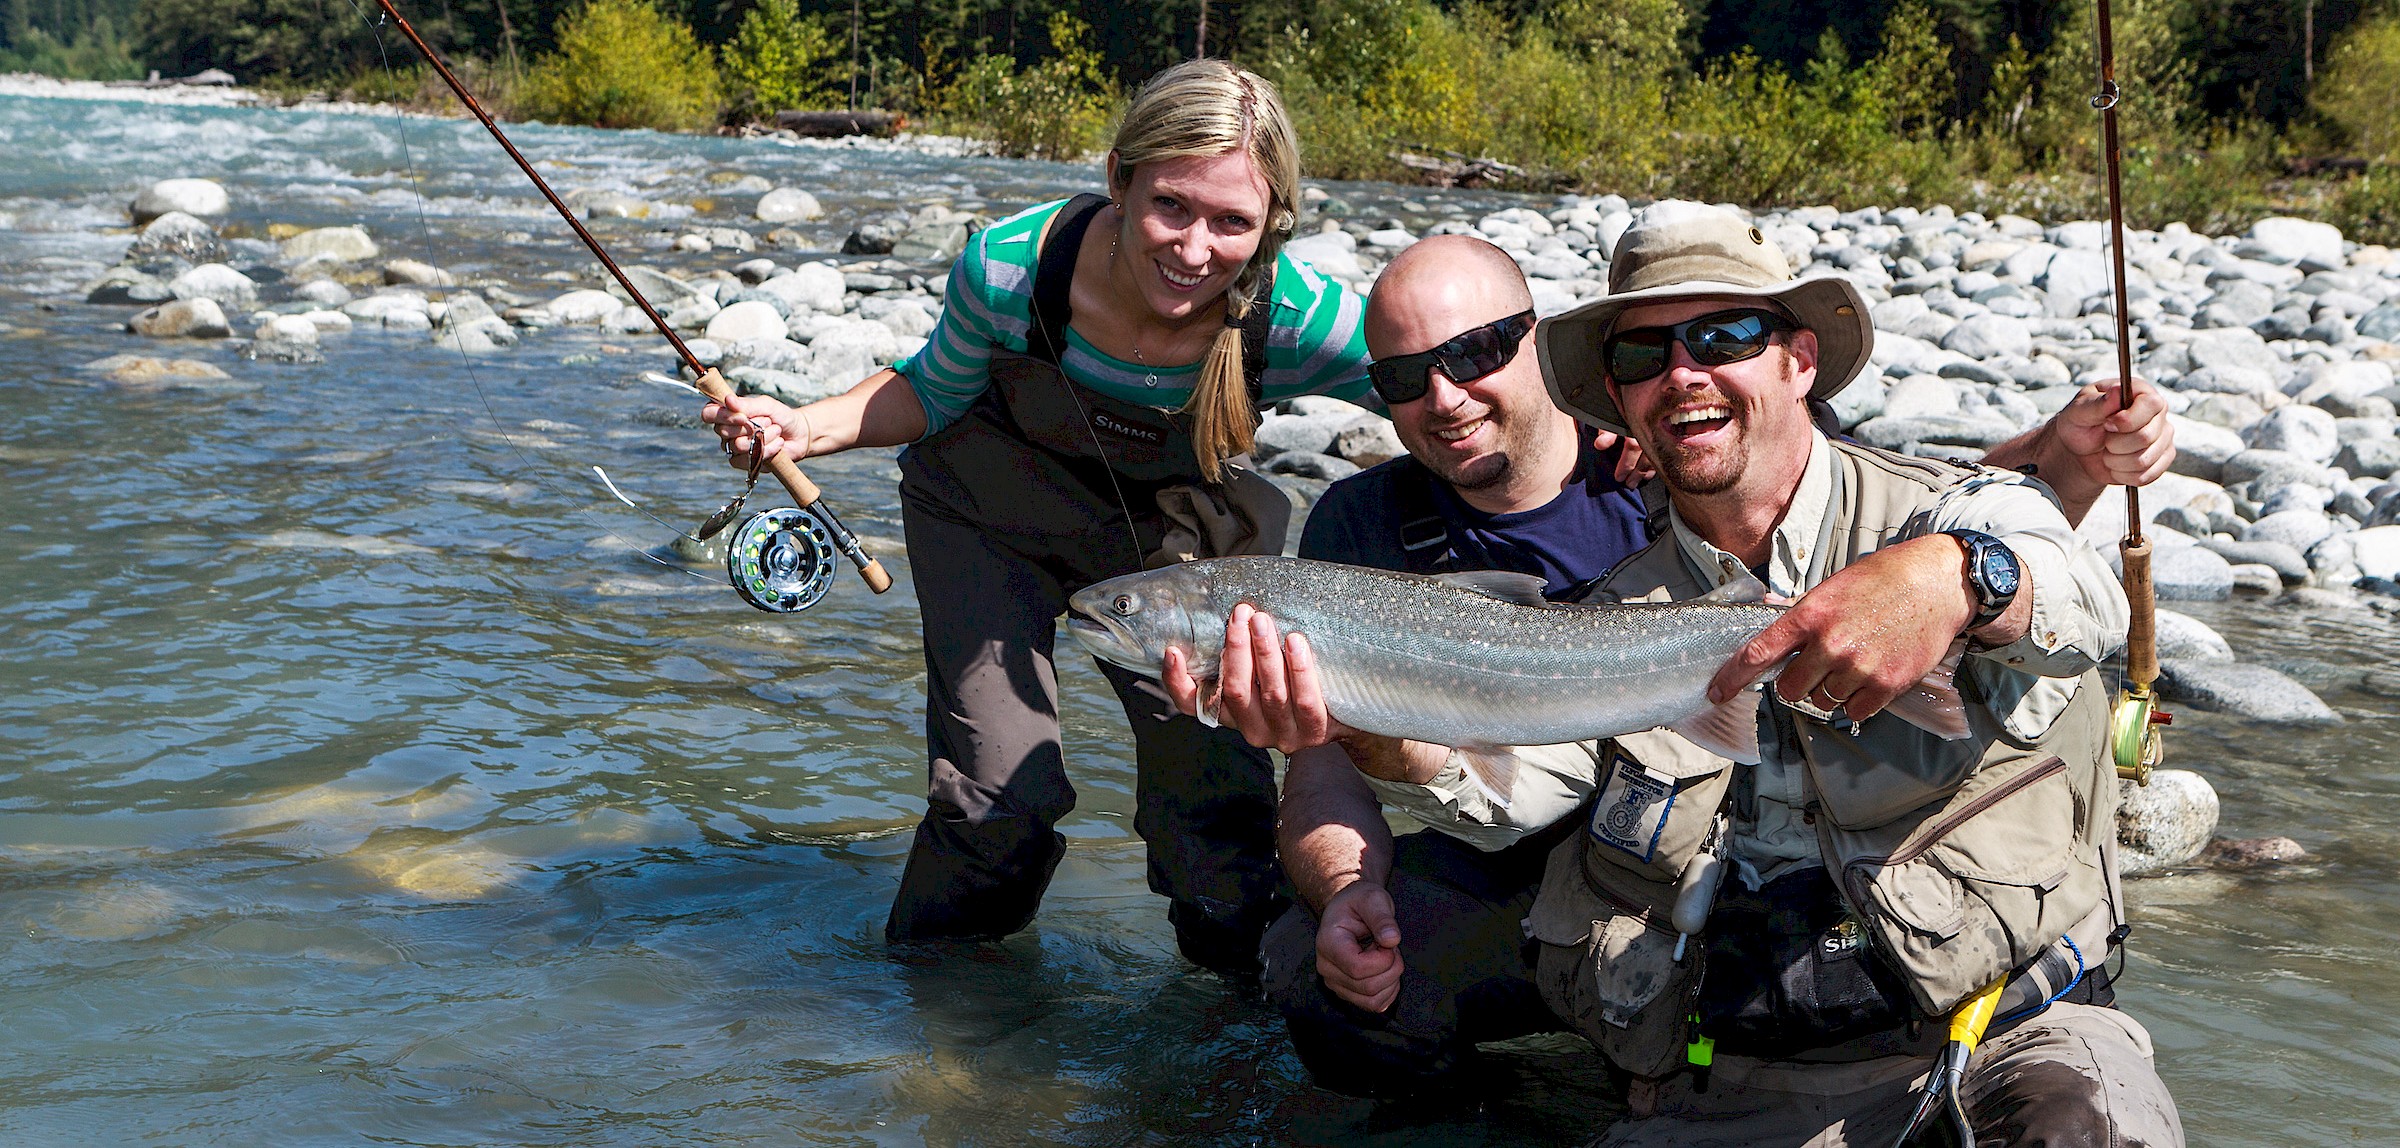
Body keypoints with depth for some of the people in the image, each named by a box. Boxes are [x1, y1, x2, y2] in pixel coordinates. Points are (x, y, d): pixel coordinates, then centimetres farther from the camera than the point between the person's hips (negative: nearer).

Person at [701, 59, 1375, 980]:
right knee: (1002, 787, -9)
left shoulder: (1296, 320, -33)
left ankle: (1239, 976, 25)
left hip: (1159, 536, 1)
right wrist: (806, 429, -24)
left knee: (1216, 772, -6)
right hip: (989, 515, -1)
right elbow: (934, 393, -10)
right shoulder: (1010, 267, -32)